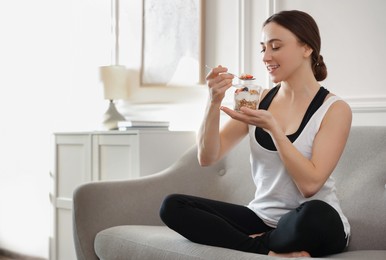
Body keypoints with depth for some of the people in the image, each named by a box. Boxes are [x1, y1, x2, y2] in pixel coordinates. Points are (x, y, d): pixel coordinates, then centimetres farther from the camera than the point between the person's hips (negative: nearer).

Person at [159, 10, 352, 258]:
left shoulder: (335, 109, -8)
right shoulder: (258, 100, 3)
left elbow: (310, 184, -18)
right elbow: (207, 158, -3)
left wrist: (271, 127, -24)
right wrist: (215, 102, -17)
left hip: (315, 222, -3)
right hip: (263, 217, 4)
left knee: (314, 216, -40)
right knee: (172, 205, -13)